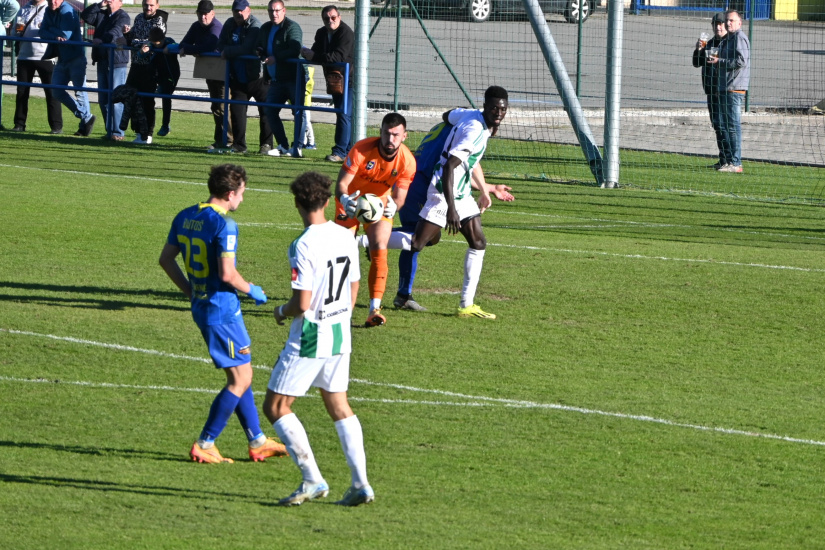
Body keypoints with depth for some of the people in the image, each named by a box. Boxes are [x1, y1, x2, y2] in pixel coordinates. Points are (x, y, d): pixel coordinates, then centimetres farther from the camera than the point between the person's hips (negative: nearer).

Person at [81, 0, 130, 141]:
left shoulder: (123, 17, -6)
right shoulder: (101, 15, 17)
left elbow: (116, 31, -23)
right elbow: (85, 16, 8)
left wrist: (102, 39, -38)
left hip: (117, 62, -8)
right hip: (102, 61, 8)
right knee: (103, 99, 10)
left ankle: (117, 133, -8)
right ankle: (110, 132, 17)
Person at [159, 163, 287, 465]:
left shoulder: (185, 217, 7)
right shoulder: (224, 225, -20)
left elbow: (166, 259, 13)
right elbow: (227, 273, -24)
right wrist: (252, 290, -6)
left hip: (200, 305, 9)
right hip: (222, 309, -9)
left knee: (240, 374, 18)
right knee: (241, 380, 0)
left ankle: (257, 441, 24)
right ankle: (204, 445, 1)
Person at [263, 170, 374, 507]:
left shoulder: (304, 246, -20)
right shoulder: (346, 238, 3)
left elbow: (302, 304, -22)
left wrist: (282, 311, -1)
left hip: (308, 340, -7)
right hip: (340, 337, 7)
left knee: (276, 406, 3)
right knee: (339, 407, 16)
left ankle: (312, 480, -2)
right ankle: (361, 484, 8)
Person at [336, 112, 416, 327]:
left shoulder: (407, 161, -21)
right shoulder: (362, 150, -28)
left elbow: (399, 196, -19)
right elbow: (342, 183, -29)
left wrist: (393, 206, -44)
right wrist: (344, 199, -52)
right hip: (351, 201, -1)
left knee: (379, 252, -15)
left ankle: (374, 310, -17)